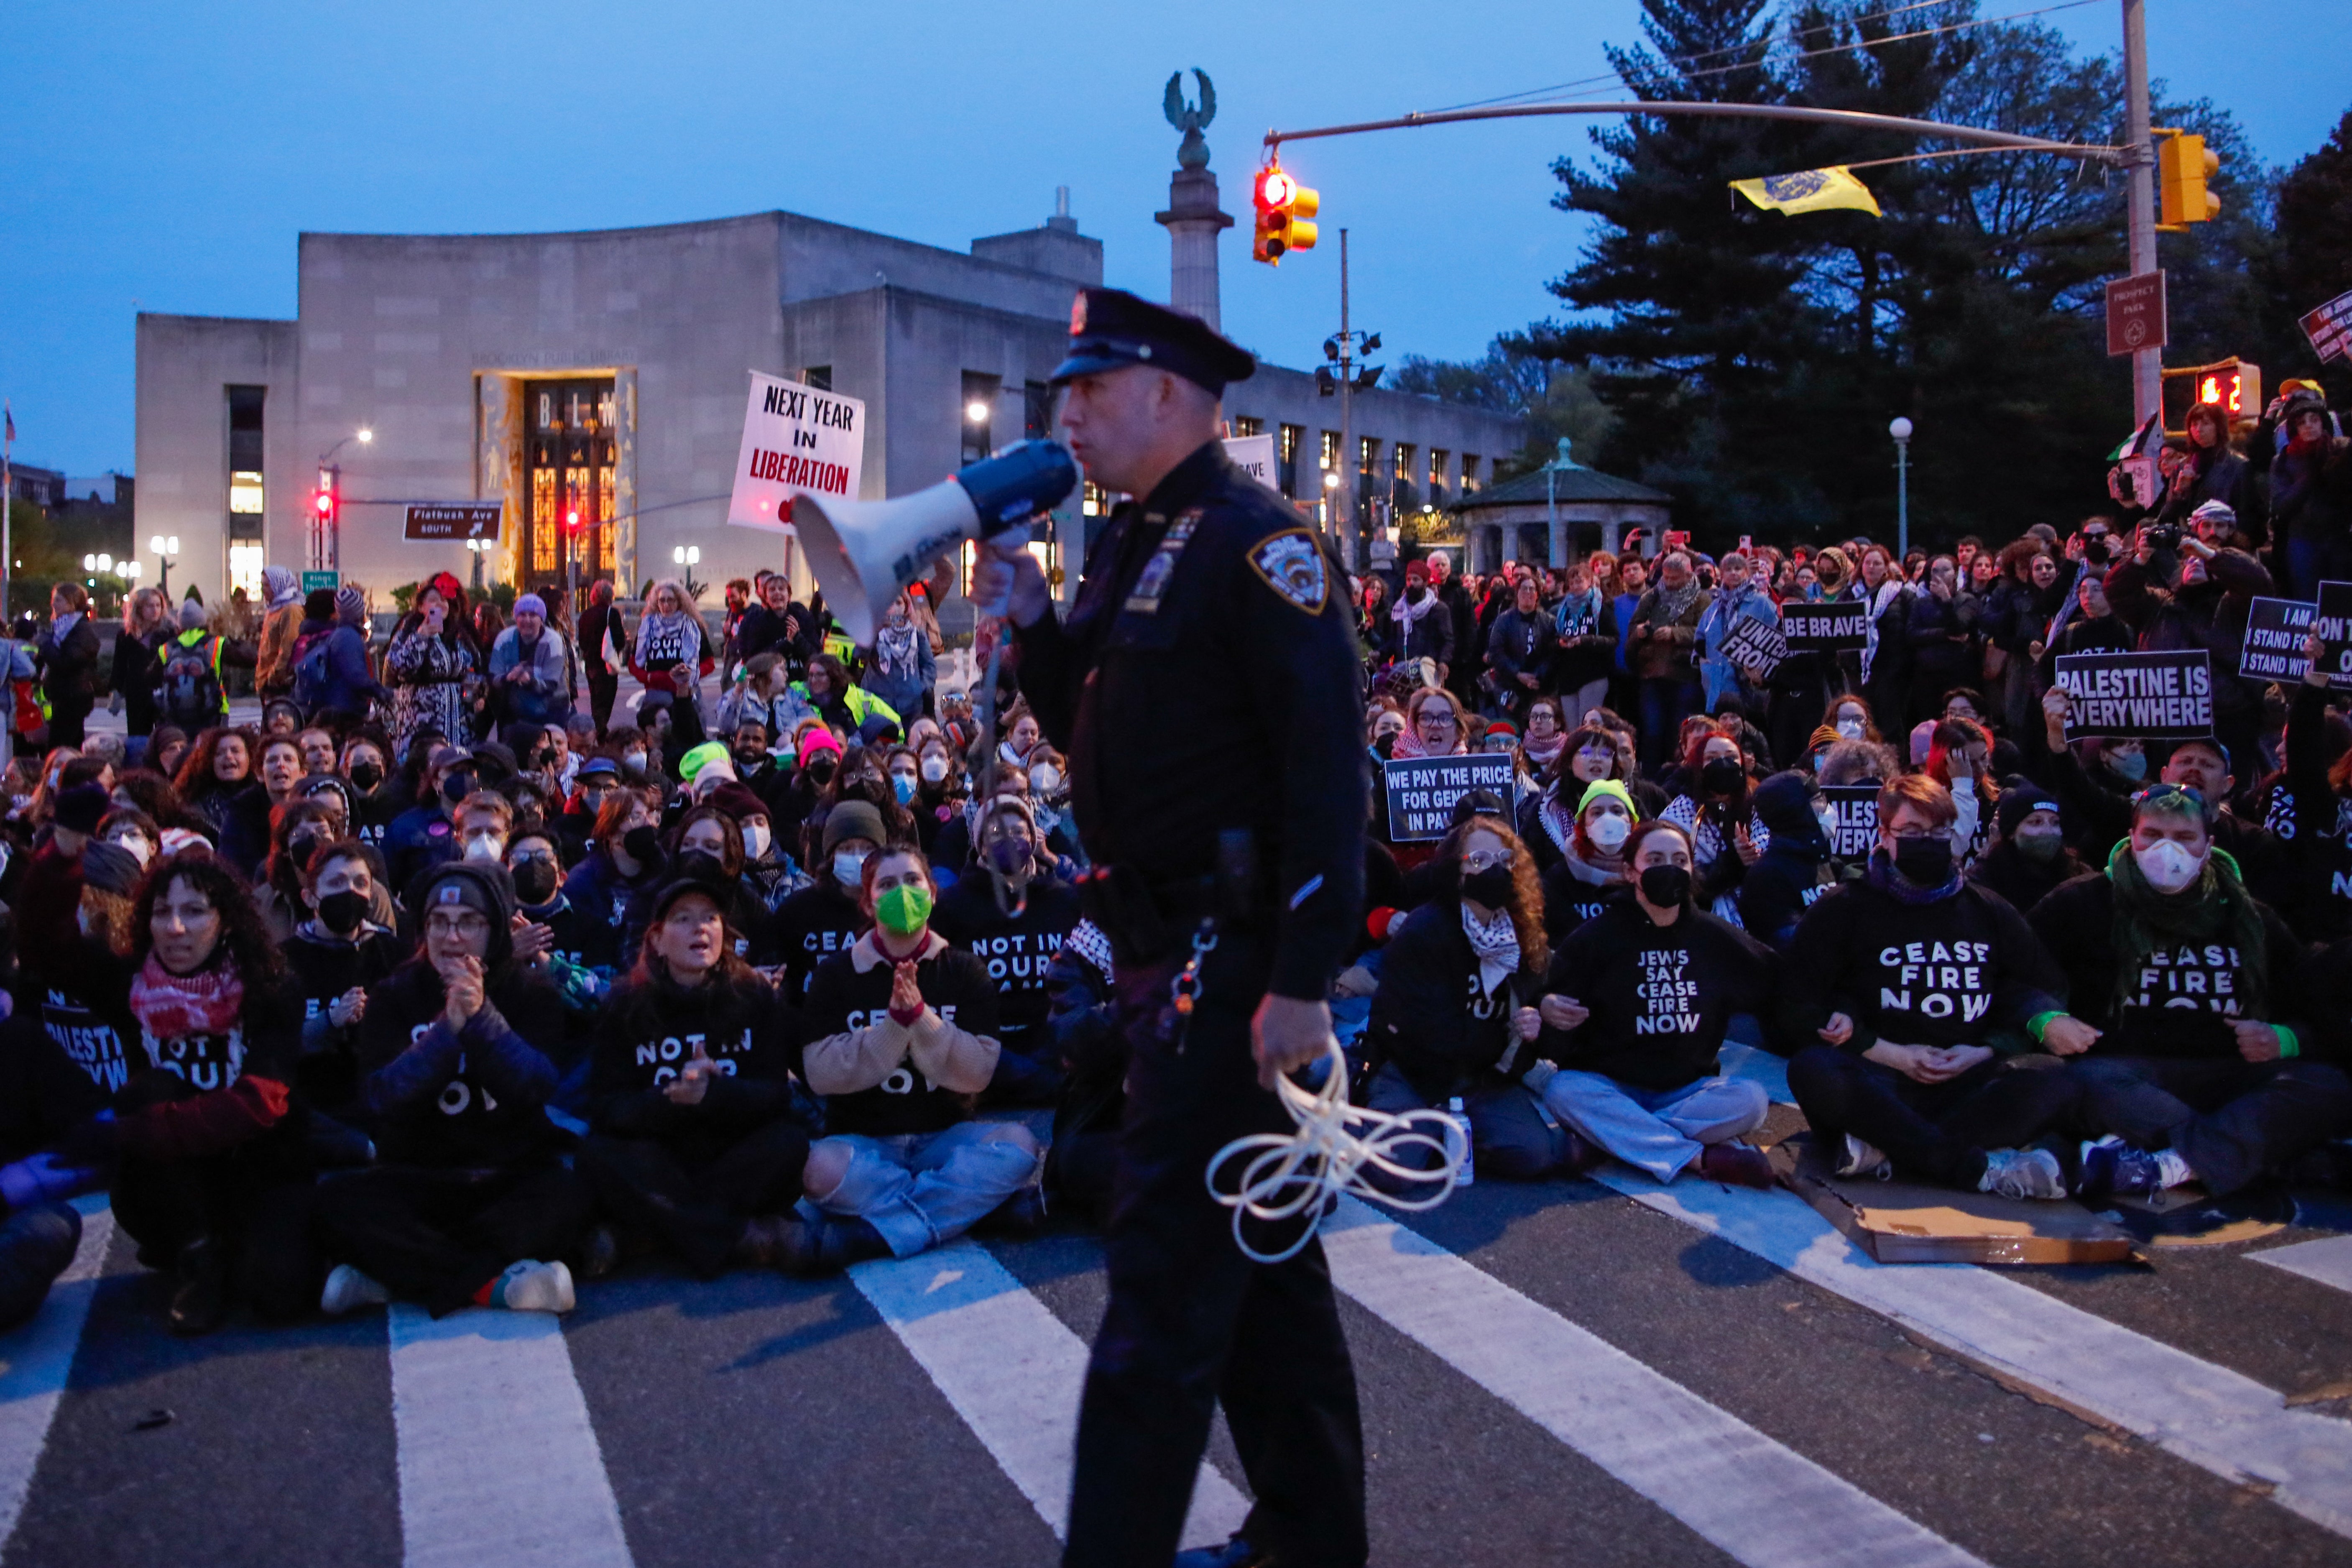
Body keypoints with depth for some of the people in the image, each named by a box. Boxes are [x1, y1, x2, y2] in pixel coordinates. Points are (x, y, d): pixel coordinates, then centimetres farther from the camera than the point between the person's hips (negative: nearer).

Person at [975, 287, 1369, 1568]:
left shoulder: (1254, 543, -14)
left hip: (1231, 959, -10)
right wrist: (1031, 620, 3)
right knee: (1256, 1251, 19)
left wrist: (1302, 979, -25)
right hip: (1165, 947, 10)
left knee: (1168, 1268, -4)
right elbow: (1091, 728, 19)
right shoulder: (1129, 547, 14)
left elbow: (1330, 765, -21)